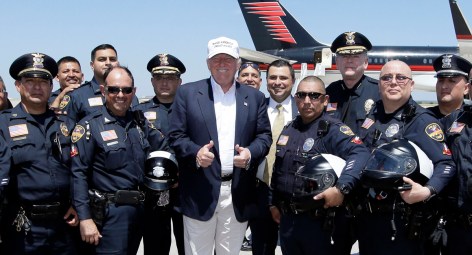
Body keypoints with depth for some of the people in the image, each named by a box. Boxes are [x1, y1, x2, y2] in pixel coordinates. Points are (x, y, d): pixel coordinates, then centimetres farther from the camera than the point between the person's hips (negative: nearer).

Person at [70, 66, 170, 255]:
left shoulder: (140, 122, 8)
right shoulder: (89, 126, -9)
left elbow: (163, 148, 20)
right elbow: (78, 174, -13)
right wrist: (85, 218, -18)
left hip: (139, 209, 6)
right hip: (110, 212, -6)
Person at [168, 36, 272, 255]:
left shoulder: (254, 97, 10)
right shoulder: (187, 93, 3)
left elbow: (264, 135, 9)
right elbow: (176, 135, 1)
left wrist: (251, 153, -11)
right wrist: (196, 152, -18)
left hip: (238, 194, 2)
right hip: (200, 192, -2)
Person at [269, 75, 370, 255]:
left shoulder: (332, 130, -12)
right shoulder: (288, 129, 10)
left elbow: (360, 154, -29)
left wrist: (341, 188, -38)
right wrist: (274, 203, 18)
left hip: (317, 221, -6)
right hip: (287, 218, 6)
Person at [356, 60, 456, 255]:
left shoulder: (421, 120, -10)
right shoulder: (372, 114, 9)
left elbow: (446, 164, -15)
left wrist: (427, 191, -31)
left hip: (400, 221, -6)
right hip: (366, 217, 6)